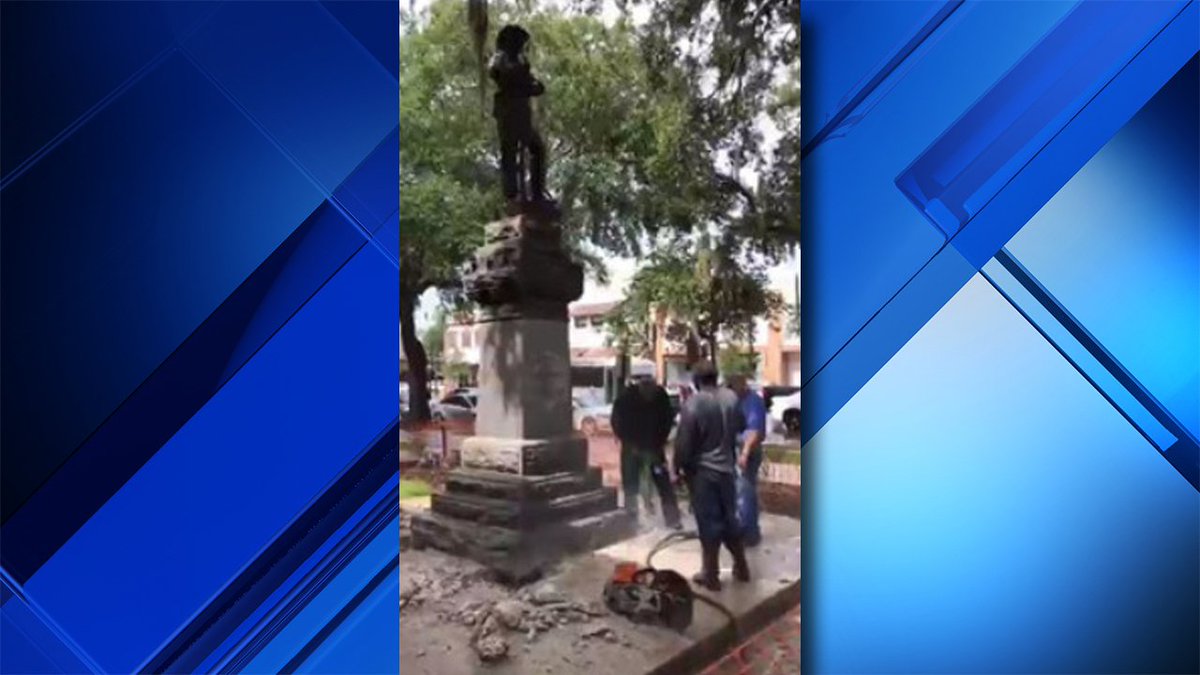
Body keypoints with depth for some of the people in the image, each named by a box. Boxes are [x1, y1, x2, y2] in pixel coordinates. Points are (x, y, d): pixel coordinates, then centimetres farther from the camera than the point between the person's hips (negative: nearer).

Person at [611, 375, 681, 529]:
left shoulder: (661, 395, -12)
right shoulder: (626, 397, -17)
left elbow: (668, 419, 0)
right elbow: (617, 422, -8)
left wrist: (660, 442, -7)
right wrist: (630, 444, -12)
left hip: (654, 447, 1)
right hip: (632, 447, -1)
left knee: (664, 482, -2)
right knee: (630, 484, 1)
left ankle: (673, 519, 5)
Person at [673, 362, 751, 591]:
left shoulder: (693, 403, -18)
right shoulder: (731, 397, 0)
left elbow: (684, 441, -15)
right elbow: (741, 426, 16)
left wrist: (679, 467, -4)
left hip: (702, 471, -5)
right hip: (726, 468, 6)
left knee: (709, 522, 2)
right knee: (730, 518, 17)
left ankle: (711, 575, 12)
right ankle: (741, 567, 28)